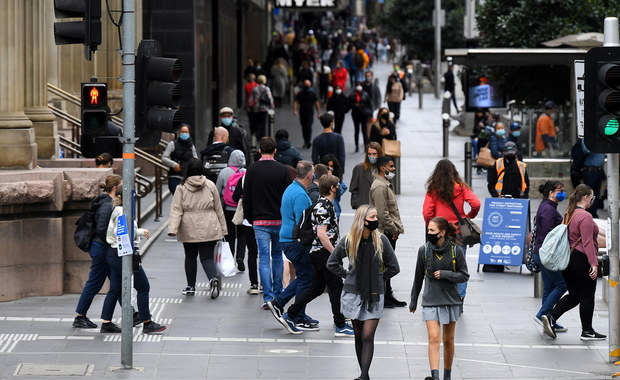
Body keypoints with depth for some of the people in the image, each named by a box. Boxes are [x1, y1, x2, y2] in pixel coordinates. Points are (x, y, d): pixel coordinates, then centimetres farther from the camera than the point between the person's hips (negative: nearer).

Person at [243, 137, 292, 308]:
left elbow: (246, 198, 2)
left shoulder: (252, 170, -2)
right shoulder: (282, 170, -4)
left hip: (260, 221, -1)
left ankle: (268, 297, -10)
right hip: (279, 220, 1)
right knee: (277, 255, 16)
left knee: (264, 257, -1)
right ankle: (278, 295, 20)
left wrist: (249, 218, 13)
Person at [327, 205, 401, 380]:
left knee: (368, 336, -9)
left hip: (374, 295, -1)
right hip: (353, 293, 1)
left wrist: (377, 279, 3)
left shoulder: (381, 240, -4)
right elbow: (332, 263, 10)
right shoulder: (348, 241, -3)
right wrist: (347, 276, 4)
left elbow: (394, 267, 5)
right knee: (358, 336, 8)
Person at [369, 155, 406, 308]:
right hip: (385, 232, -11)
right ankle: (385, 298, -5)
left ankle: (388, 296, 20)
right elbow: (382, 213, -22)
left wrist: (396, 229, 17)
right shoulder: (380, 187, -16)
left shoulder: (386, 185, 18)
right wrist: (393, 229, -15)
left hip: (389, 232, 11)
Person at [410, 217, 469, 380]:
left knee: (448, 340, 12)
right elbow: (418, 277, 8)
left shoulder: (455, 250, -7)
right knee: (434, 338, -15)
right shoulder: (424, 250, -3)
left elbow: (464, 275, -1)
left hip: (451, 301, 1)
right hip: (430, 301, -1)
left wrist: (445, 274, -16)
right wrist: (414, 300, 15)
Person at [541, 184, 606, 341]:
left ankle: (550, 317, -3)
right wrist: (594, 263, -24)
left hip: (568, 259, 9)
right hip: (582, 260, -8)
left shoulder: (569, 215, 12)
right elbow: (587, 243, -22)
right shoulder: (585, 217, -16)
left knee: (574, 295, 14)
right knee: (587, 296, 4)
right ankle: (587, 331, 11)